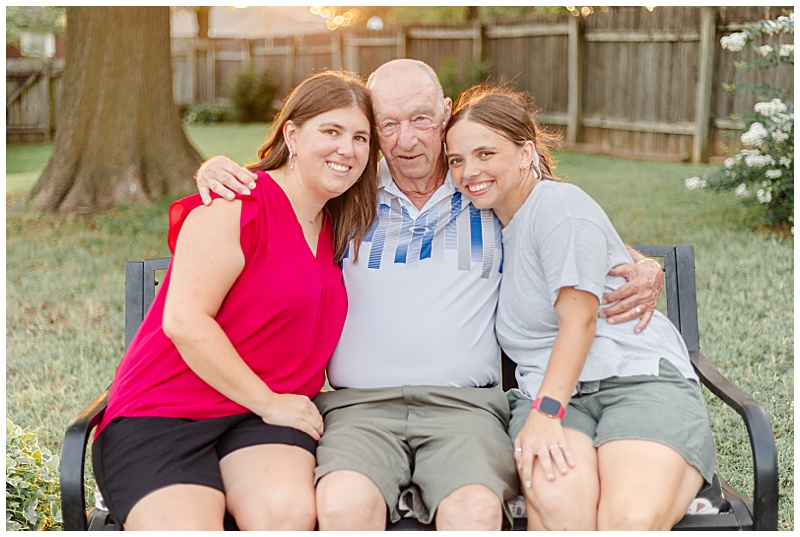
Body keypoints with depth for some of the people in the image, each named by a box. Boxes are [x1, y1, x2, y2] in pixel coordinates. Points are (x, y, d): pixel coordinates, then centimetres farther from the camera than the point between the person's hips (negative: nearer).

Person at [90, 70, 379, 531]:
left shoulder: (337, 225, 15)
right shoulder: (238, 204, -9)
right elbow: (184, 320, -16)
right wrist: (269, 402, -11)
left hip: (267, 416, 6)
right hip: (161, 411, -5)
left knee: (290, 511, -27)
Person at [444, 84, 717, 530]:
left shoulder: (558, 203, 0)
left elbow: (579, 317, -10)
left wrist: (545, 412, -19)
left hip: (641, 377, -5)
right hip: (552, 392, 5)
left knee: (633, 517, -34)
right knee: (554, 496, -32)